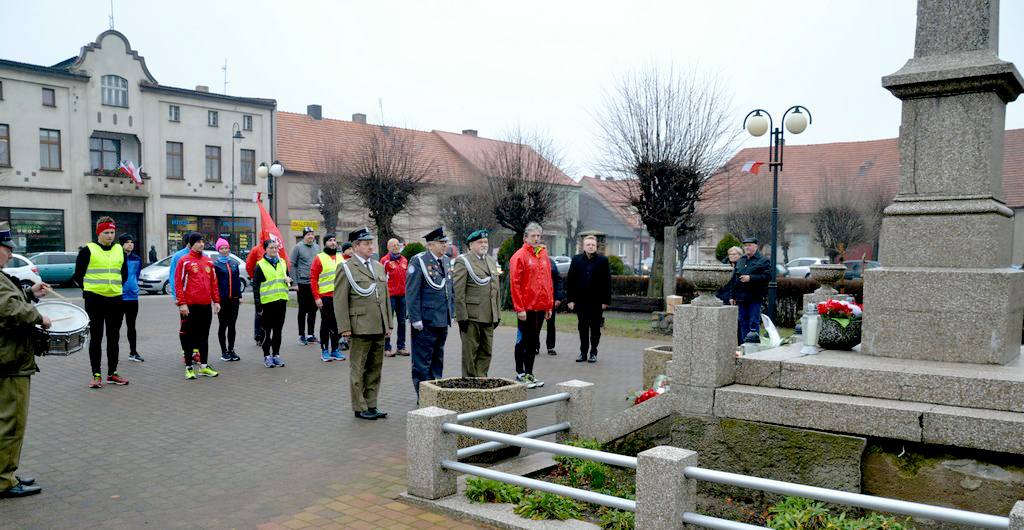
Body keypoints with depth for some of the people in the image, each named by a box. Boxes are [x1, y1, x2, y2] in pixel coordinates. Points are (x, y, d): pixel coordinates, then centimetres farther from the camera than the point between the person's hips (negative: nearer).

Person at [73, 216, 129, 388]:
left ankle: (112, 373, 18)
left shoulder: (119, 250, 10)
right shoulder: (88, 250, -3)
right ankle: (96, 375, 8)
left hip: (115, 300, 4)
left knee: (114, 338, 9)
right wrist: (89, 289, 4)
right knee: (95, 338, 2)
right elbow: (78, 275, 2)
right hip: (94, 301, -4)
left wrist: (116, 287, 12)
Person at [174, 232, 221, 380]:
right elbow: (178, 283, -7)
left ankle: (204, 366, 17)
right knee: (190, 337, 2)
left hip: (206, 305, 5)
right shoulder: (184, 261, -4)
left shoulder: (209, 261, 11)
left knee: (204, 337, 10)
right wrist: (181, 303, -13)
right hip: (190, 305, -5)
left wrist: (216, 301, 10)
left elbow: (213, 282, 15)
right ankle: (188, 367, 10)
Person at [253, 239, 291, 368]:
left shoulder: (282, 262, 11)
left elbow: (287, 277, 24)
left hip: (281, 301, 4)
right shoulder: (260, 265, -4)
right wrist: (258, 305, -10)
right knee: (267, 330, 3)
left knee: (278, 330, 10)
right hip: (267, 302, -4)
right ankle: (267, 356, 11)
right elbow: (256, 286, -5)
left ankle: (276, 355, 18)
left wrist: (289, 280, -2)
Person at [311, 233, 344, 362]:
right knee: (326, 324, 1)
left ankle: (335, 349, 18)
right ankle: (324, 351, 8)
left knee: (337, 324, 9)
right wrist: (316, 297, -13)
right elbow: (313, 279, -5)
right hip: (325, 297, -4)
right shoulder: (319, 258, -2)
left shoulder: (341, 258, 13)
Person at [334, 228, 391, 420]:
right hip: (361, 328, -6)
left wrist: (388, 323, 15)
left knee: (375, 368, 12)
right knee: (358, 370, 2)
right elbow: (340, 301, -8)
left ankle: (371, 405, 21)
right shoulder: (347, 268, -5)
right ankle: (360, 408, 11)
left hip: (379, 329, 7)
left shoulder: (379, 267, 16)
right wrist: (345, 328, -13)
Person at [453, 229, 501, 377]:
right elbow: (459, 292, -11)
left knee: (486, 352, 9)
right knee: (470, 352, 1)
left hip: (488, 317, 7)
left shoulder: (491, 261, 18)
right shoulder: (462, 261, -5)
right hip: (471, 316, -7)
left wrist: (497, 315, 15)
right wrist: (462, 317, -16)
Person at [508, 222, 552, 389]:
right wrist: (519, 308, -16)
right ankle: (520, 374, 12)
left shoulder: (544, 255, 12)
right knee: (523, 341, 2)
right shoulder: (519, 256, -9)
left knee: (534, 342, 13)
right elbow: (515, 284, -12)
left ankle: (529, 373, 21)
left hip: (540, 307, 7)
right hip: (526, 308, -7)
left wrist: (549, 305, 12)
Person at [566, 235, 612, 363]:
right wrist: (570, 299, 0)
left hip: (597, 301, -1)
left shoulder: (603, 261, 3)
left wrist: (606, 301, -5)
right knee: (582, 328, 7)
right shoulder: (576, 260, 7)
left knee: (595, 328, 6)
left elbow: (607, 282, 1)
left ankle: (593, 352, 16)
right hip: (581, 300, 1)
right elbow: (570, 280, 6)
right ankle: (583, 352, 15)